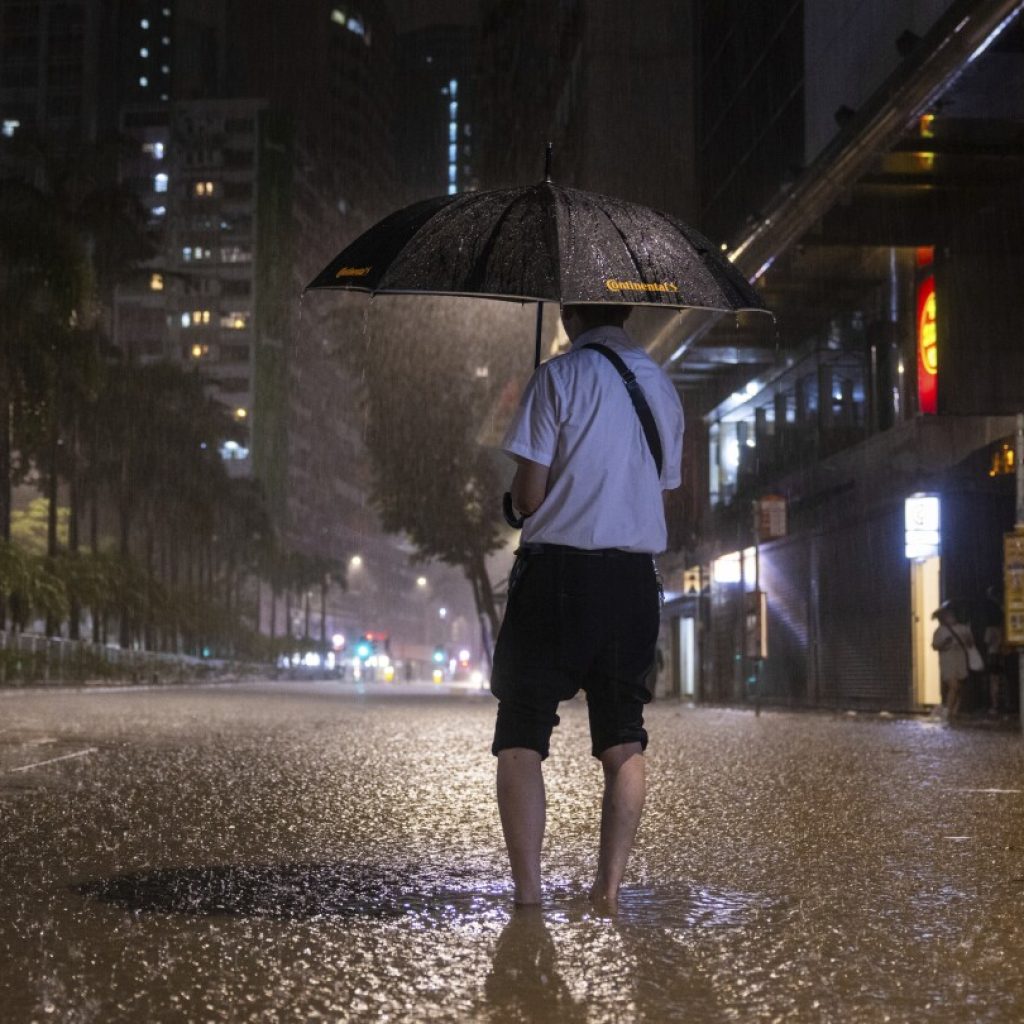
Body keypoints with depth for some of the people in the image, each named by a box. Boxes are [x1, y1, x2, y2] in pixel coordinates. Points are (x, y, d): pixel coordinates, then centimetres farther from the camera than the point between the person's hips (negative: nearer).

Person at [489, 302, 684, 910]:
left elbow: (528, 495, -9)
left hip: (558, 570, -5)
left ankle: (529, 895, -7)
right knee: (624, 741, 11)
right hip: (635, 578, 5)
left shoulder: (559, 376, -6)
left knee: (521, 738, 0)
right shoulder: (663, 386, 11)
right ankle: (609, 892, 8)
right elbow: (664, 492, 15)